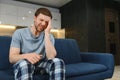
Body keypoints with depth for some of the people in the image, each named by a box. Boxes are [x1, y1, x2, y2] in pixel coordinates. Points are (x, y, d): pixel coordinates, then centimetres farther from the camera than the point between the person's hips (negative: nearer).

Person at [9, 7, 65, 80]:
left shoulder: (49, 36, -2)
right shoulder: (19, 33, -5)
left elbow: (51, 57, -19)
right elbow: (12, 58, -13)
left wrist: (47, 33, -21)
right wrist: (26, 55, -35)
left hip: (41, 63, 2)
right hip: (22, 65, -1)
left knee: (58, 61, -26)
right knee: (24, 63, -36)